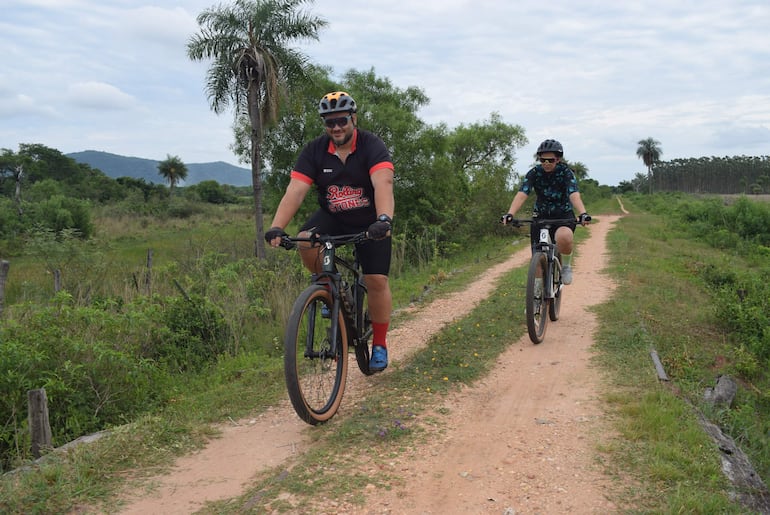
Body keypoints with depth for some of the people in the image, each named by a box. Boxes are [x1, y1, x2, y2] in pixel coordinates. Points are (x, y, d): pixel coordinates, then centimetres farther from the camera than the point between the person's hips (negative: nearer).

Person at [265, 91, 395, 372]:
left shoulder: (372, 146, -19)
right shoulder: (315, 150, -12)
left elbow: (383, 184, -36)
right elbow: (295, 190, -22)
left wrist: (384, 219, -55)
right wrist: (276, 227, -37)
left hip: (370, 222, -2)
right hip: (331, 217, 2)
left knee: (377, 281, -9)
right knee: (306, 242, -28)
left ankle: (379, 345, 11)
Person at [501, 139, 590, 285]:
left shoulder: (566, 172, -14)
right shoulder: (534, 173, -11)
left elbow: (574, 195, -30)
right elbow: (521, 194, -25)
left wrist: (583, 213, -50)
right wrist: (510, 214, -44)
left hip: (563, 215, -2)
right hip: (541, 216, 2)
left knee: (564, 238, -36)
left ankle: (566, 266, -5)